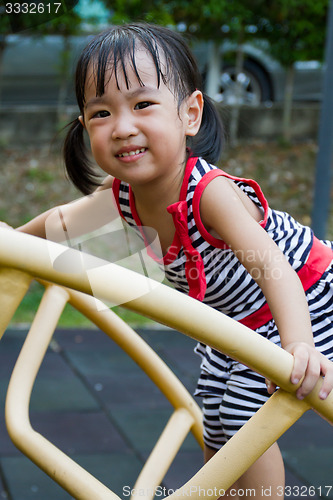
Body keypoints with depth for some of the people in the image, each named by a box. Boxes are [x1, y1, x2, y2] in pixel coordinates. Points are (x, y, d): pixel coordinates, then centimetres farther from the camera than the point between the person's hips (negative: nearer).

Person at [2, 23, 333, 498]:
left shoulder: (211, 192, -39)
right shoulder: (121, 195, -16)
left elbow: (272, 268, -50)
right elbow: (63, 219, 7)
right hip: (234, 320, 7)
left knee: (242, 419, -11)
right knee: (217, 412, 16)